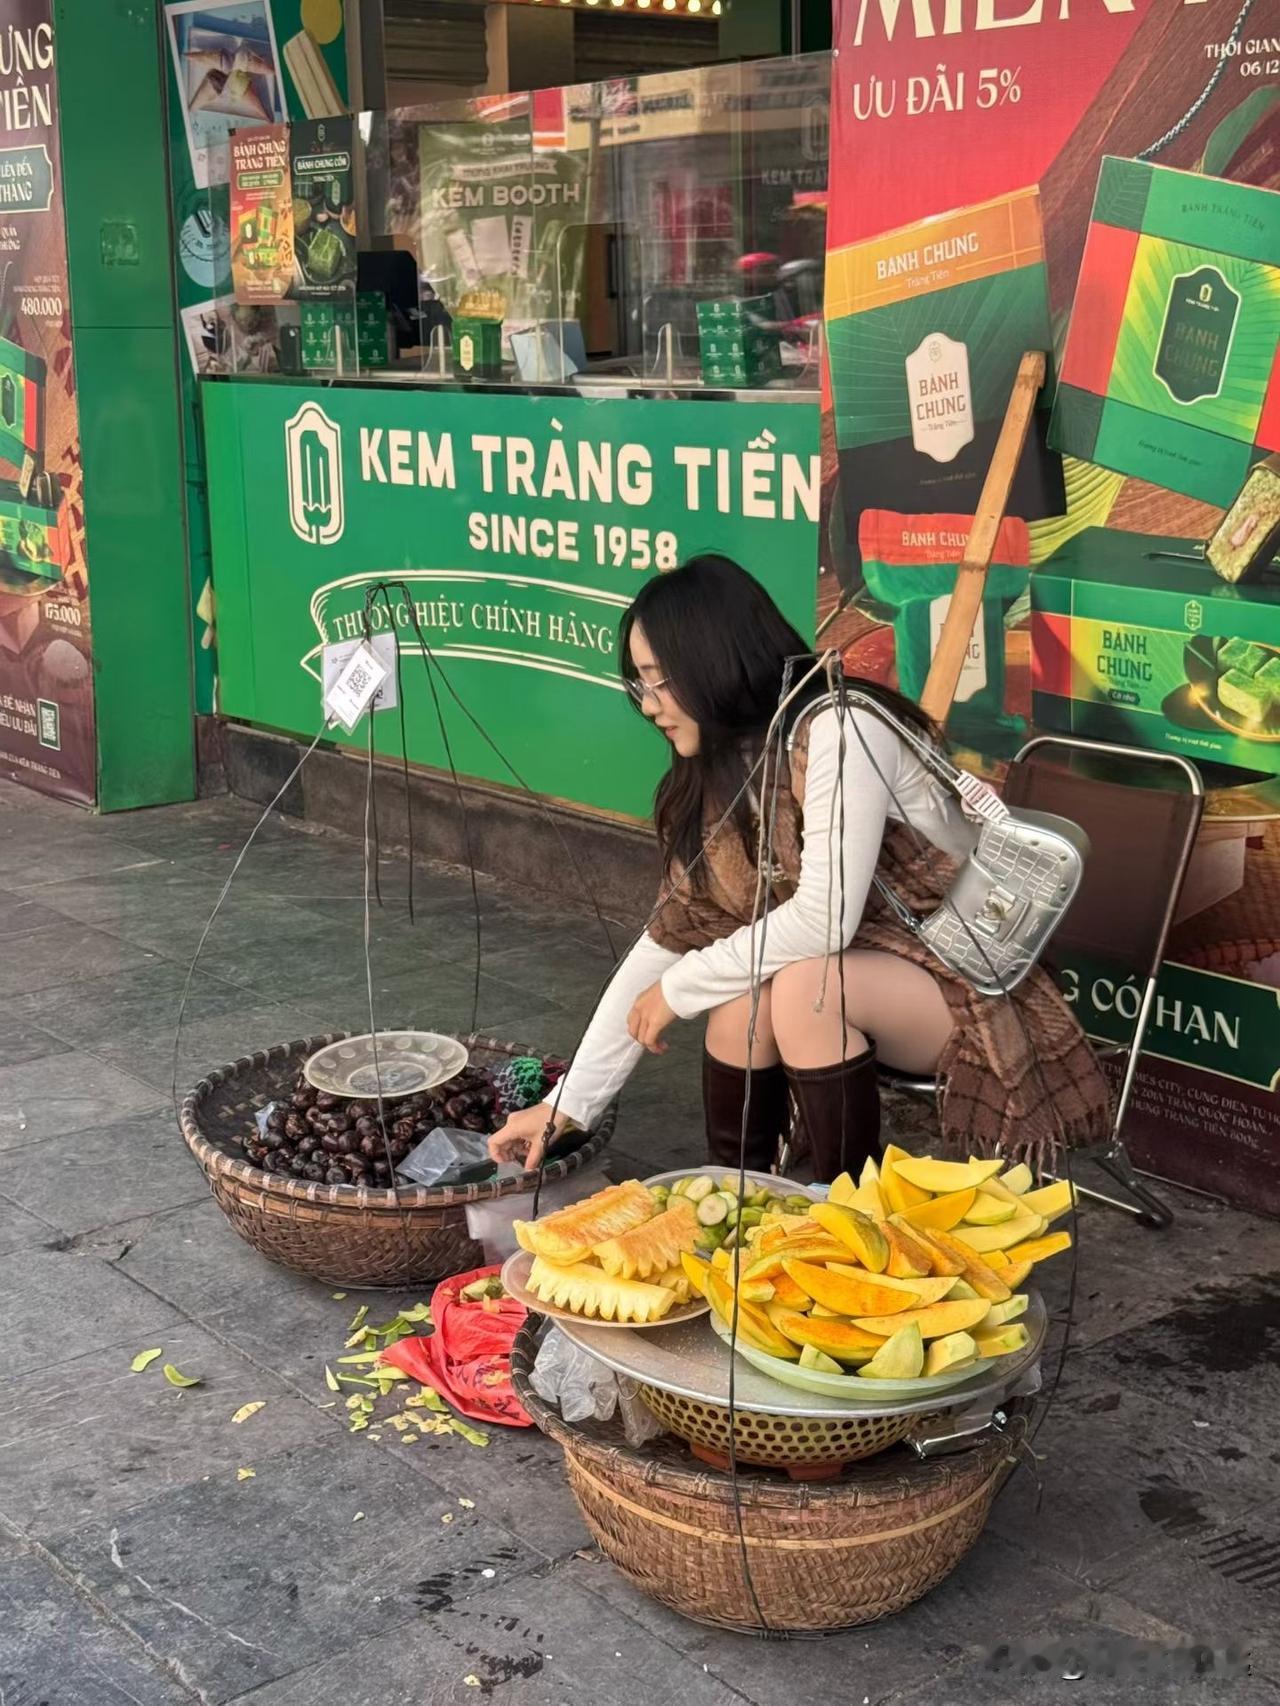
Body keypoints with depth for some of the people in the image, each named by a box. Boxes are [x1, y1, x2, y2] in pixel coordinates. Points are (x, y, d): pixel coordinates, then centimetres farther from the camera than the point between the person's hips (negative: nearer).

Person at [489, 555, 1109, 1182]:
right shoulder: (716, 778, 2)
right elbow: (665, 941, 1)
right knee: (745, 990, -21)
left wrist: (681, 989, -17)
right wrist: (568, 1104, -1)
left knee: (799, 983, -30)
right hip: (856, 980, 6)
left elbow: (824, 919, -28)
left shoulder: (837, 728, -22)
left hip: (964, 983, -6)